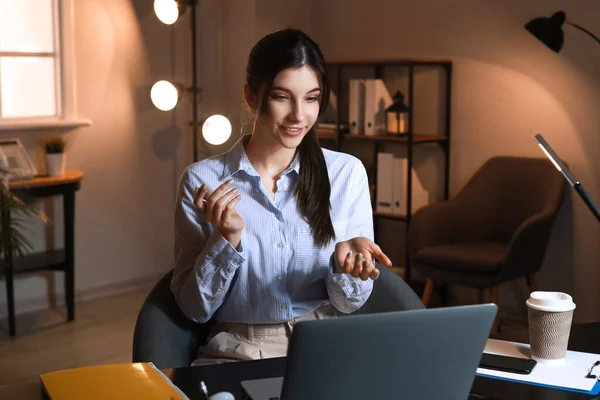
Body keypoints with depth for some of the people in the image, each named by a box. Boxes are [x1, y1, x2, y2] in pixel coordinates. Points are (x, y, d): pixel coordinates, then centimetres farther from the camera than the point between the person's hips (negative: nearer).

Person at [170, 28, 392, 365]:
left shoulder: (347, 172, -2)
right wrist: (227, 239, -17)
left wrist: (346, 262, -20)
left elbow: (350, 304, 1)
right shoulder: (203, 180, -4)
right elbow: (195, 308, -2)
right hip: (236, 355, 1)